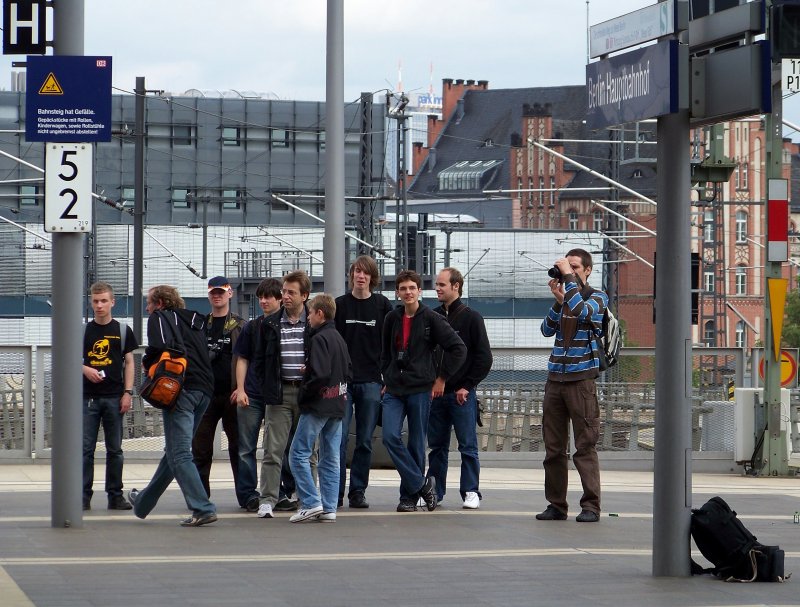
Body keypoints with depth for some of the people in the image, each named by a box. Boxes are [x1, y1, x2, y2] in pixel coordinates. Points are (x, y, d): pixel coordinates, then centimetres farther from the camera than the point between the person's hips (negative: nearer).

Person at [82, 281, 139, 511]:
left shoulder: (123, 330, 7)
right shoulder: (83, 330, 8)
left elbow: (129, 362, 7)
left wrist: (128, 392, -1)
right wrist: (85, 369, -11)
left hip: (114, 397, 0)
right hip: (88, 397, 0)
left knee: (115, 449, 4)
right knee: (85, 448, -2)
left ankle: (115, 495, 10)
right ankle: (84, 496, 1)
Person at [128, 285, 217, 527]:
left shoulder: (160, 317, 3)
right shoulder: (195, 321, 26)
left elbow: (160, 346, -15)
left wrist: (147, 362, 3)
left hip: (181, 389, -8)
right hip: (204, 391, 8)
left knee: (179, 454, -8)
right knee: (174, 451, 17)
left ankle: (202, 509, -18)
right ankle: (143, 502, 31)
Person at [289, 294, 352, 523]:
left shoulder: (319, 339, -14)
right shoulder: (339, 338, 14)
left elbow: (320, 374, -24)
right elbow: (349, 371, 20)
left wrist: (304, 393, -9)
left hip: (318, 405, -9)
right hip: (337, 405, 9)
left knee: (298, 455, -4)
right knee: (330, 459, 9)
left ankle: (311, 503, -10)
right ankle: (329, 509, 9)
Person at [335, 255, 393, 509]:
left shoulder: (383, 306, 6)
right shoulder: (339, 305, 6)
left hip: (371, 382, 0)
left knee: (365, 441, 3)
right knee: (339, 438, -7)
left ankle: (358, 491, 9)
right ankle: (335, 491, -3)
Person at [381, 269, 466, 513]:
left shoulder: (431, 319, -4)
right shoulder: (392, 318, 10)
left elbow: (458, 349, -3)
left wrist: (442, 378, -2)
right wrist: (387, 378, 14)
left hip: (420, 389, -3)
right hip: (393, 390, 3)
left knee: (416, 444, 1)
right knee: (390, 437, -14)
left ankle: (409, 496, 11)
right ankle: (422, 484, -5)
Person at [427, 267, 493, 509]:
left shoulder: (471, 318, -1)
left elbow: (484, 358, -3)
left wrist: (467, 386, -8)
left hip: (461, 394, -4)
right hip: (435, 393, 4)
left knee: (468, 445, -1)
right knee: (437, 446, 8)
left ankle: (471, 492, 3)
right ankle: (434, 491, 14)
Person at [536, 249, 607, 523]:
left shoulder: (598, 298, 2)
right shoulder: (564, 299, 18)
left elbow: (581, 312, -20)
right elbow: (547, 330, 6)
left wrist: (568, 276, -14)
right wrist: (558, 299, -6)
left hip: (581, 379, -6)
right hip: (555, 378, 6)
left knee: (585, 445, -7)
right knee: (553, 447, 5)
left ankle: (591, 506, -6)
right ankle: (556, 505, 11)